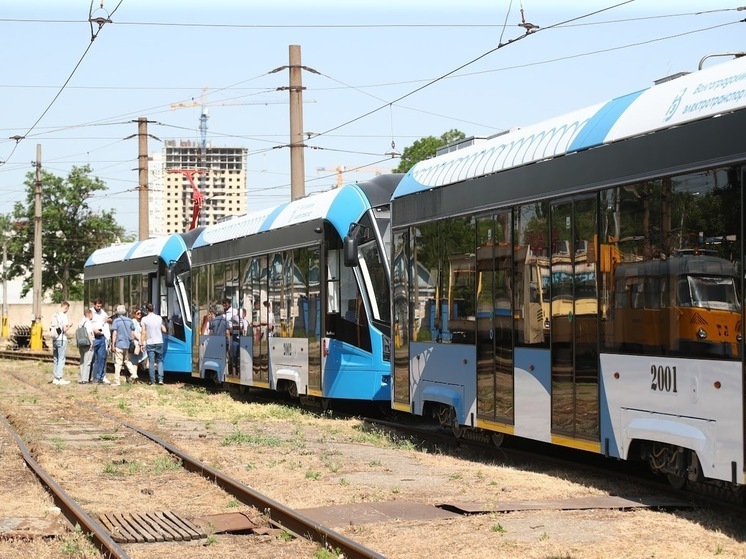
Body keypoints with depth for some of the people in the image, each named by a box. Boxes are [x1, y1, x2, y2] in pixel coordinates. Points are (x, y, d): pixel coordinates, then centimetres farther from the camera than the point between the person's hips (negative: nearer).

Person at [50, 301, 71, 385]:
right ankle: (59, 378, -3)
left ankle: (55, 378, 16)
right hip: (62, 340, -7)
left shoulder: (55, 316, 9)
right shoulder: (63, 316, -12)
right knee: (61, 359, -2)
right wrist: (69, 326, 2)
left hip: (54, 339, 7)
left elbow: (53, 328, 13)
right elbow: (65, 329, -17)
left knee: (56, 359, 13)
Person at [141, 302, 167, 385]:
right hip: (159, 342, 2)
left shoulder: (144, 319, -5)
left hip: (150, 343, -2)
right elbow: (164, 330, 6)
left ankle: (153, 381, 1)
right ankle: (160, 379, -2)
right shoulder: (159, 318, 3)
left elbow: (143, 332, -8)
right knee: (160, 361, 11)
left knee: (151, 362, 2)